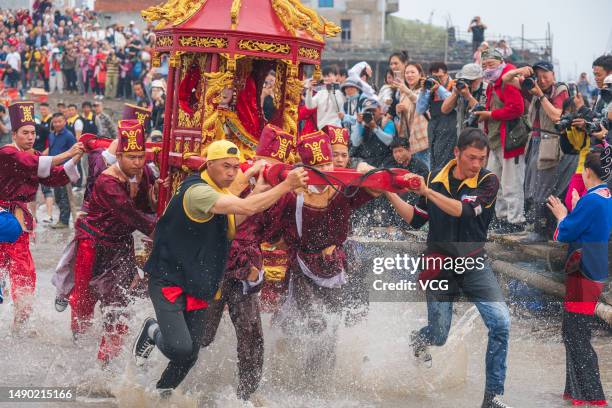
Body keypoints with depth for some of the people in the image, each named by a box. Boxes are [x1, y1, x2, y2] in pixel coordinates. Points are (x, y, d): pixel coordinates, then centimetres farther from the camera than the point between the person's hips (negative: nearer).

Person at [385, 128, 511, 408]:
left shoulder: (489, 181, -9)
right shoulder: (435, 178, -1)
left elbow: (465, 211, -25)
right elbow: (416, 220, 6)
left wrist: (427, 192, -29)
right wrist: (389, 194, -6)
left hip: (474, 264, -1)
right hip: (439, 266, 1)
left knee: (501, 323, -19)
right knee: (439, 337, 4)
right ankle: (419, 339, 45)